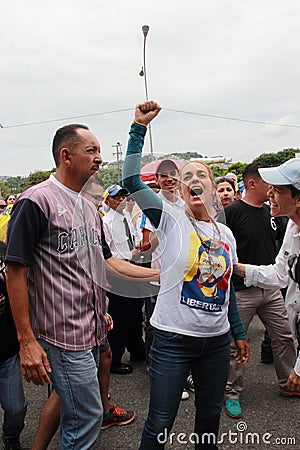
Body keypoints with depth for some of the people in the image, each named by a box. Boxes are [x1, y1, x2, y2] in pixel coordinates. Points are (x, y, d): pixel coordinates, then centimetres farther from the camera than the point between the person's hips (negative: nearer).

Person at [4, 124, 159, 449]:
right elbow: (15, 272, -14)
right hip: (64, 336, -8)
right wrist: (26, 341, -16)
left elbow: (105, 261, 17)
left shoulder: (89, 207, 12)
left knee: (69, 405, 18)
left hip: (92, 331, 8)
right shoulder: (36, 201, -13)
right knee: (86, 419, -1)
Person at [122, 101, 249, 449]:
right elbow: (132, 180, -17)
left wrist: (239, 332, 17)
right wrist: (139, 129, -19)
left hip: (217, 340, 5)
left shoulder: (226, 235, 7)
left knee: (210, 416, 21)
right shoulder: (173, 220, -6)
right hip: (173, 339, -4)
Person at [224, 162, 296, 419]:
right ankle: (232, 393, 22)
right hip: (242, 291, -6)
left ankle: (288, 382, 36)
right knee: (235, 344, 6)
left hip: (271, 289, 7)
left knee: (284, 337, 16)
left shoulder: (270, 212, 9)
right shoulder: (232, 212, -13)